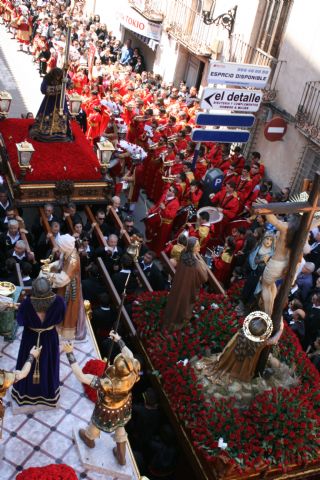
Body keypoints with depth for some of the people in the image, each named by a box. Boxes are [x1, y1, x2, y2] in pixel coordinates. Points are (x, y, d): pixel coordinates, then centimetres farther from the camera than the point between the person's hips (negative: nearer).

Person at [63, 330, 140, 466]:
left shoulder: (107, 384, -47)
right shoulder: (132, 374, -36)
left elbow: (81, 376, -41)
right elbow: (130, 355, -15)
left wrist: (70, 354, -39)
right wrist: (119, 340, -3)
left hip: (107, 413, -3)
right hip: (124, 409, 4)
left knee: (95, 424, 32)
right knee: (120, 429, 34)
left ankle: (89, 440, 67)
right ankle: (121, 457, 57)